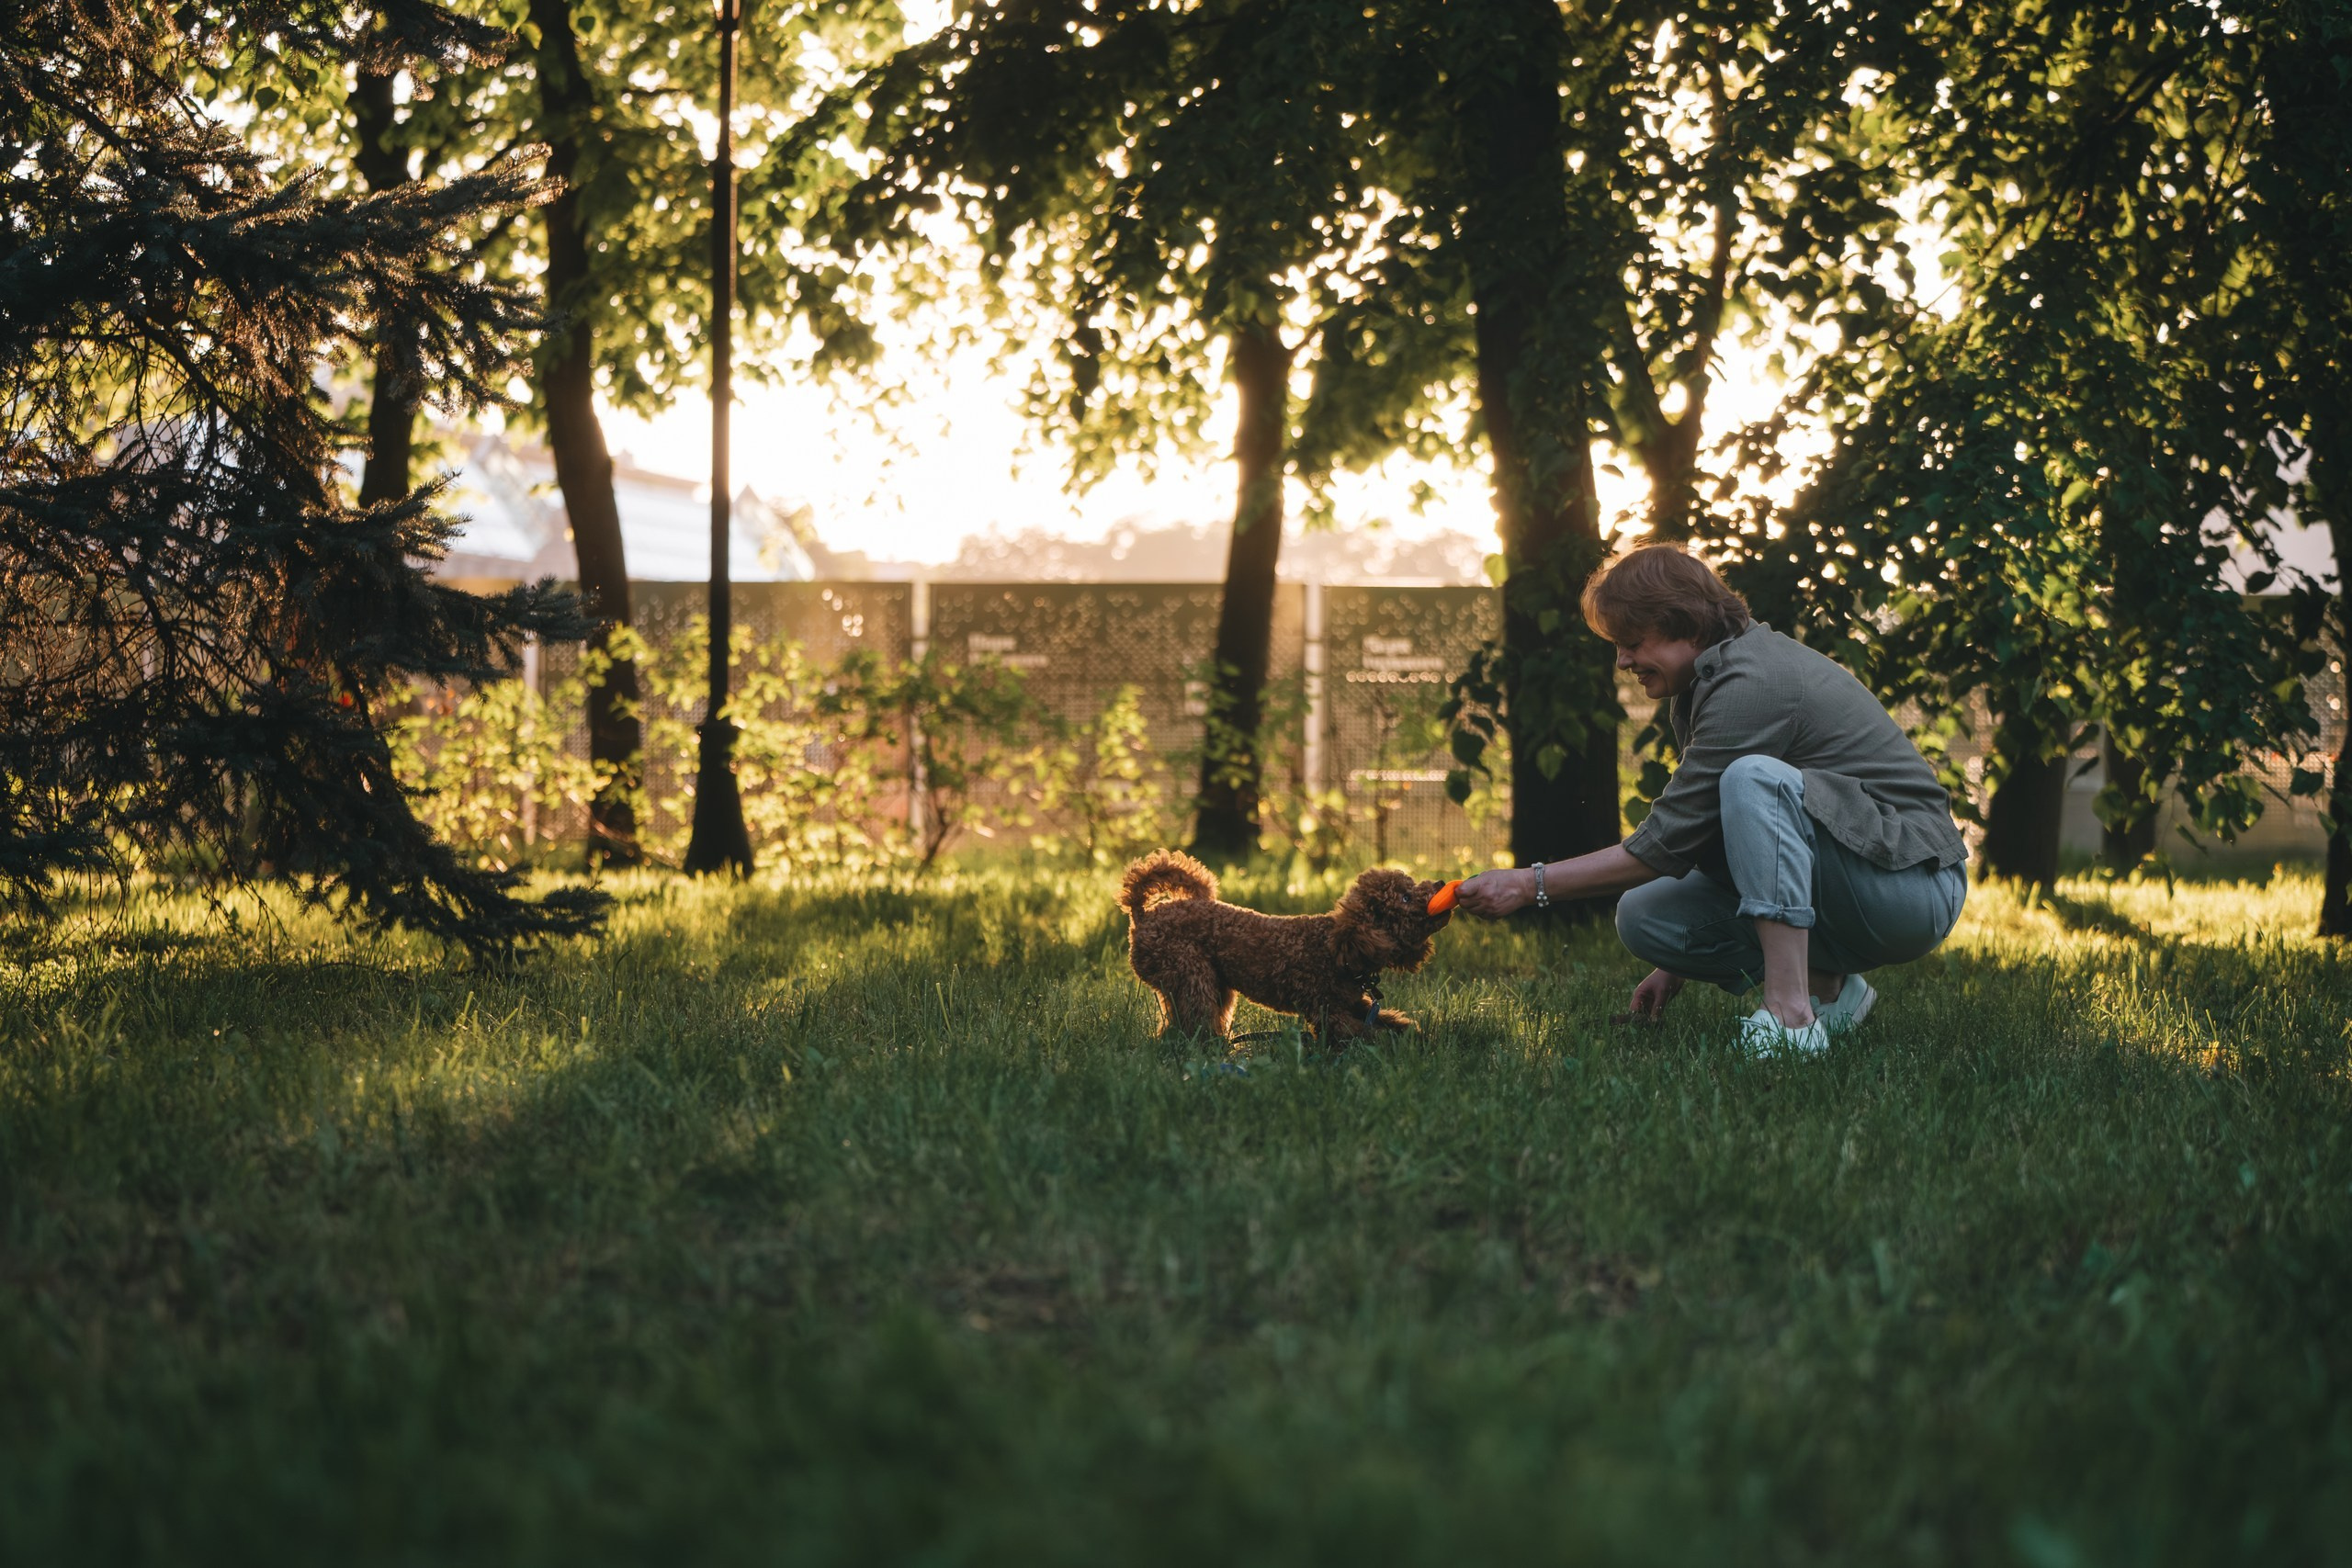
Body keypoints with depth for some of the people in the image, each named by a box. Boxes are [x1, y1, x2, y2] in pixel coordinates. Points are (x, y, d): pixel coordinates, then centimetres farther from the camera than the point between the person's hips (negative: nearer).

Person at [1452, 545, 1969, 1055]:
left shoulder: (1751, 686, -20)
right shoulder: (1718, 676, 11)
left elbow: (1664, 843, -20)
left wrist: (1531, 884, -15)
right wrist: (1678, 965, 13)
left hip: (1915, 884, -9)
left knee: (1754, 780, -33)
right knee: (1641, 916, -3)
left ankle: (1792, 1014, -35)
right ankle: (1827, 988, 1)